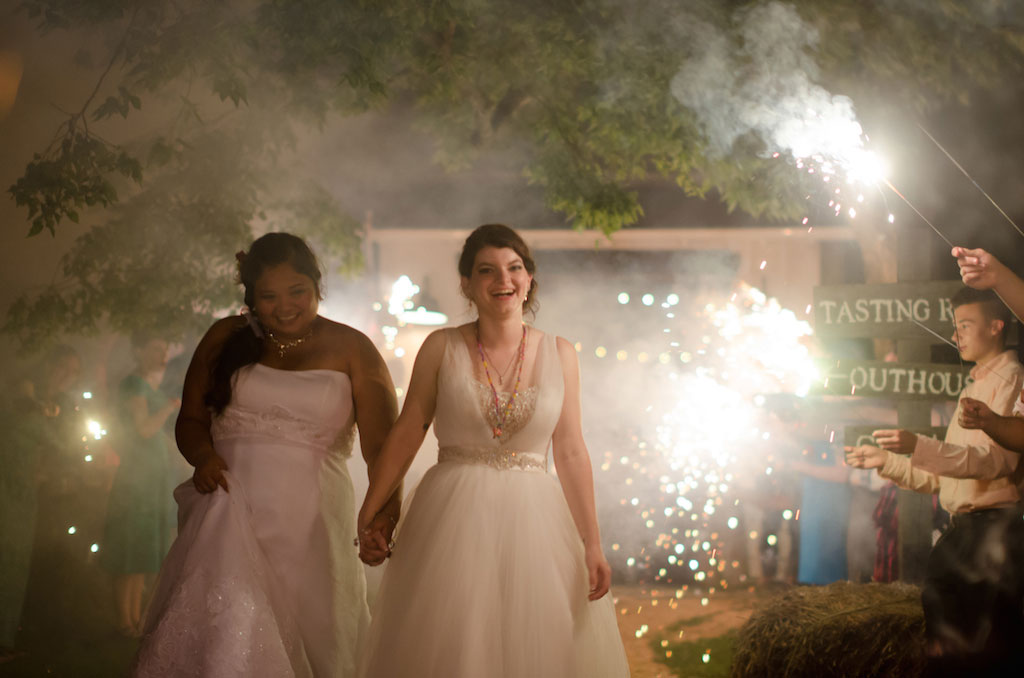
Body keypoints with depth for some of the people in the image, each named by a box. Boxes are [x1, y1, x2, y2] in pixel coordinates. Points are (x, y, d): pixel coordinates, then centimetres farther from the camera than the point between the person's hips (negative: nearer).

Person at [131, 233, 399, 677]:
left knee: (309, 641, -3)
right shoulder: (226, 338, 12)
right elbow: (190, 419, 16)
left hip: (310, 520, -1)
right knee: (224, 635, -16)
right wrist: (202, 456, -8)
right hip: (230, 509, 1)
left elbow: (382, 441, -7)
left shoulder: (350, 349, 5)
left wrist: (386, 507, -26)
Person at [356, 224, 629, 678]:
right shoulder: (441, 348, 1)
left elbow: (570, 452, 3)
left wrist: (592, 544, -1)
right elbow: (406, 435, 3)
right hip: (453, 520, -1)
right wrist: (369, 514, -1)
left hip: (533, 519, 1)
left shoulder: (559, 354, 4)